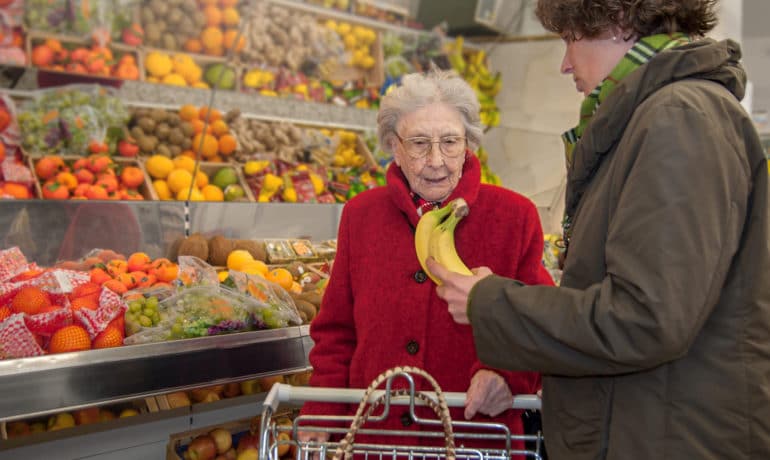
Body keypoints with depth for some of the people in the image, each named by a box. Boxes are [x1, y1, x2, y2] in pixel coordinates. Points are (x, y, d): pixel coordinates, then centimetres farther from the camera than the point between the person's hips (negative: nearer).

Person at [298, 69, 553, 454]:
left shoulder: (514, 216, -3)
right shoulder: (361, 215, 5)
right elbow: (337, 333, 8)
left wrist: (508, 372, -23)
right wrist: (321, 415, -2)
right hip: (372, 436, 2)